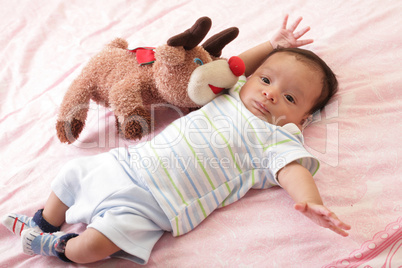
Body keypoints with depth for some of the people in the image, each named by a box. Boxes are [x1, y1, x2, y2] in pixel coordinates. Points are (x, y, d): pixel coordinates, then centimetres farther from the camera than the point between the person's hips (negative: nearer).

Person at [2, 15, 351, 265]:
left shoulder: (278, 140, -7)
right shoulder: (233, 93, 11)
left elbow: (293, 170, -23)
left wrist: (311, 203, -43)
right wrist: (272, 46, 26)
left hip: (150, 202, -6)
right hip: (131, 162, 7)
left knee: (95, 244, -23)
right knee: (74, 172, 16)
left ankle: (61, 248, 11)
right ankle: (45, 224, 42)